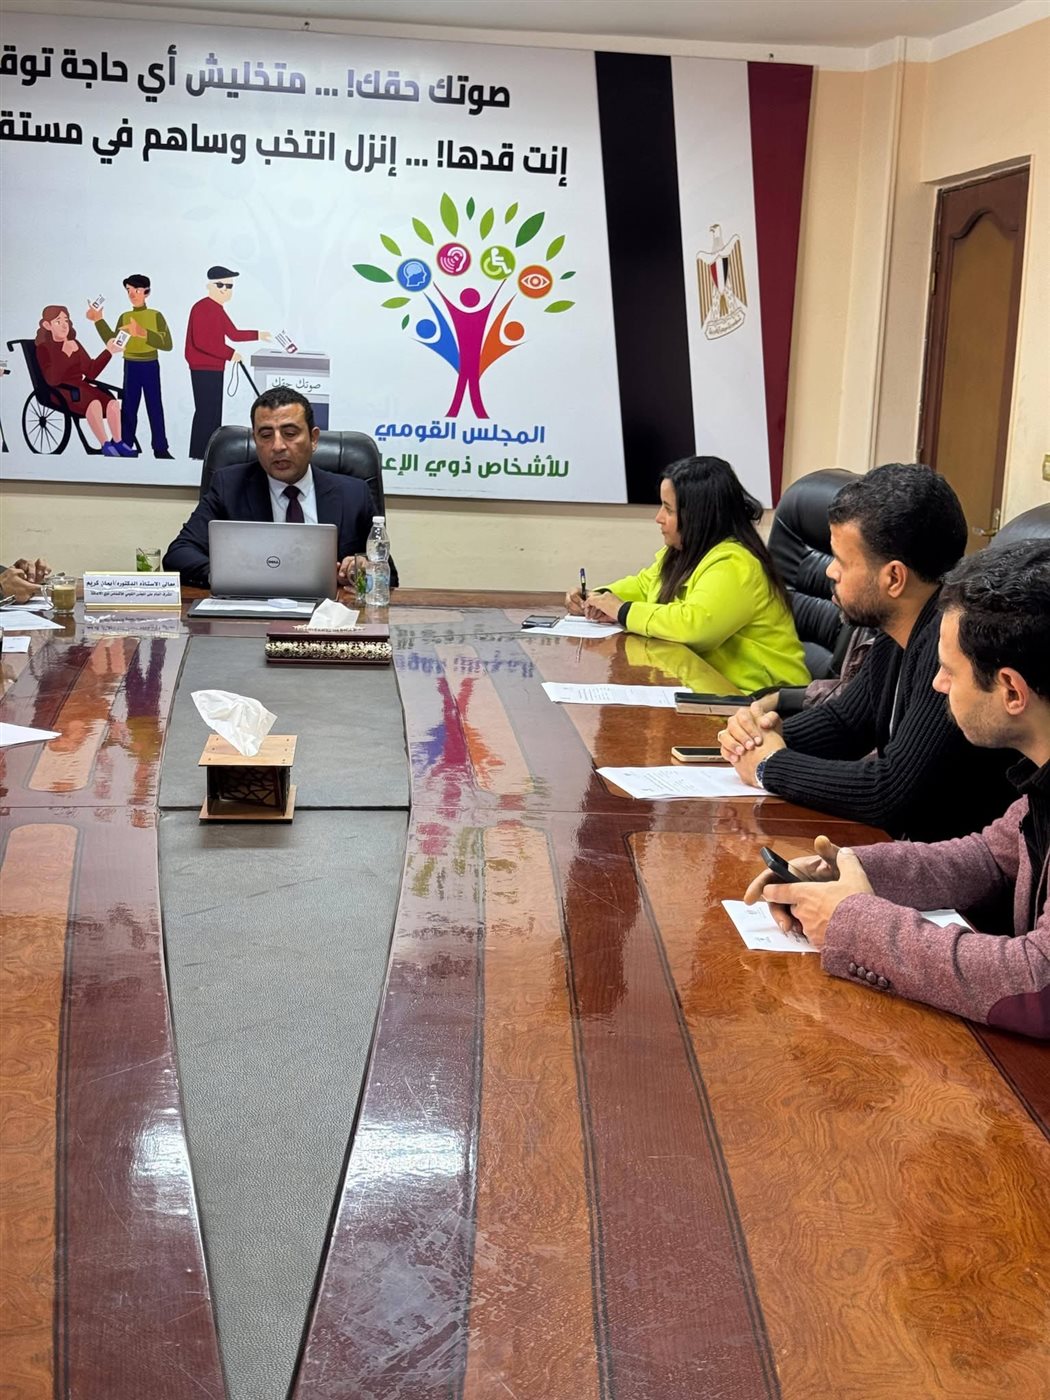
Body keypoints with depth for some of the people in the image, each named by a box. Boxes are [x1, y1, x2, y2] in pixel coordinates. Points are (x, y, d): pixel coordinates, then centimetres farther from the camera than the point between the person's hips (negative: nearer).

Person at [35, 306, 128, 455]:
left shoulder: (75, 344, 16)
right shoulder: (43, 348, -3)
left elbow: (91, 371, 16)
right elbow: (52, 380, -18)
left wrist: (108, 351, 8)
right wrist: (65, 354, -28)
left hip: (81, 387, 6)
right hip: (61, 392, -6)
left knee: (113, 403, -23)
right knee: (94, 403, -36)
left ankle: (117, 443, -15)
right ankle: (106, 445, -31)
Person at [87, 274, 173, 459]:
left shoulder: (156, 316, -3)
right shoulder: (124, 317, 7)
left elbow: (167, 344, -13)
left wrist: (144, 333, -25)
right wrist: (99, 321, -4)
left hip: (150, 366, -2)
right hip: (131, 366, 2)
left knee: (155, 407, 0)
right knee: (128, 407, 2)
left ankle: (160, 448, 4)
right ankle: (125, 447, 7)